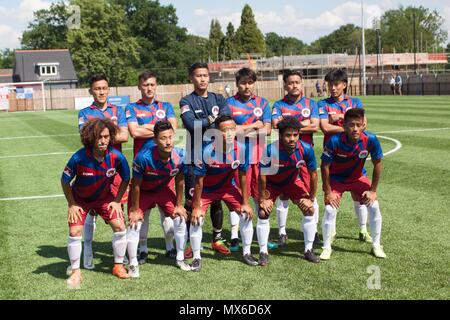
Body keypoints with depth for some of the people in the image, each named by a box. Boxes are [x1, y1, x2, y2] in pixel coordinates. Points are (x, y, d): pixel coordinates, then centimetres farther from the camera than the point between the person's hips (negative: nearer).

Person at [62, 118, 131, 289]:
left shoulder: (116, 156, -25)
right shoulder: (79, 158, -30)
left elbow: (126, 179, -5)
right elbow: (65, 181, -13)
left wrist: (117, 201, -5)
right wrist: (71, 205, -9)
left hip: (105, 197, 2)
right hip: (80, 199, -2)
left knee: (119, 226, -9)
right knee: (75, 231, -14)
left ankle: (118, 266, 12)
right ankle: (75, 272, 6)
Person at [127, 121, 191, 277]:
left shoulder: (179, 156, -27)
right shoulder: (144, 157, -37)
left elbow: (179, 181, -8)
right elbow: (136, 185, -23)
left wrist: (179, 205, -1)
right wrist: (135, 210, -15)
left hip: (165, 189, 3)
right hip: (142, 191, -3)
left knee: (180, 220, 0)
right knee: (134, 224, -12)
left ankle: (180, 258, 21)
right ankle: (133, 264, 6)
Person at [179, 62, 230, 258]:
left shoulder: (218, 99, 12)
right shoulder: (187, 102, 2)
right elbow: (191, 124, -15)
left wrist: (203, 124, -14)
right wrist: (212, 119, -8)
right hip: (195, 159, -3)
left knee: (217, 199, 9)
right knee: (191, 201, -2)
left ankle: (217, 239, 22)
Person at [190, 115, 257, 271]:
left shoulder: (241, 149, -23)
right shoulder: (207, 152, -32)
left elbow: (242, 176, -8)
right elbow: (199, 180, -21)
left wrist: (245, 203, -4)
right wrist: (196, 207, -16)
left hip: (227, 186, 3)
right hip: (206, 189, -3)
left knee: (246, 214, -4)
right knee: (196, 219, -14)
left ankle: (246, 253, 16)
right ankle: (197, 257, 6)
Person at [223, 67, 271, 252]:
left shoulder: (262, 103, 12)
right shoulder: (229, 103, 4)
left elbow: (267, 130, 3)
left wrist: (242, 130, -9)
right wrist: (254, 126, -2)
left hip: (258, 156, 3)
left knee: (261, 195, 6)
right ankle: (234, 237, 6)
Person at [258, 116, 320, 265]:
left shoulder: (306, 149, -28)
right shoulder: (271, 150, -35)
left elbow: (313, 174, -13)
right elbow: (262, 175, -23)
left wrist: (311, 198, -8)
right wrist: (263, 199, -17)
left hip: (293, 181, 2)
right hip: (271, 182, -2)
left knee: (310, 210, -7)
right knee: (263, 213, -15)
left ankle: (308, 250, 9)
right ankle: (263, 252, 2)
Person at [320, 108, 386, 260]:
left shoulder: (371, 140, -26)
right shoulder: (335, 141, -31)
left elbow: (377, 164, -11)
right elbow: (325, 166, -20)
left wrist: (373, 191, -8)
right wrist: (328, 192, -17)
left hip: (358, 177, 2)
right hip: (336, 179, -2)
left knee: (374, 206, -8)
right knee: (330, 210, -16)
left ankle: (376, 245, 12)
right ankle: (327, 247, 4)